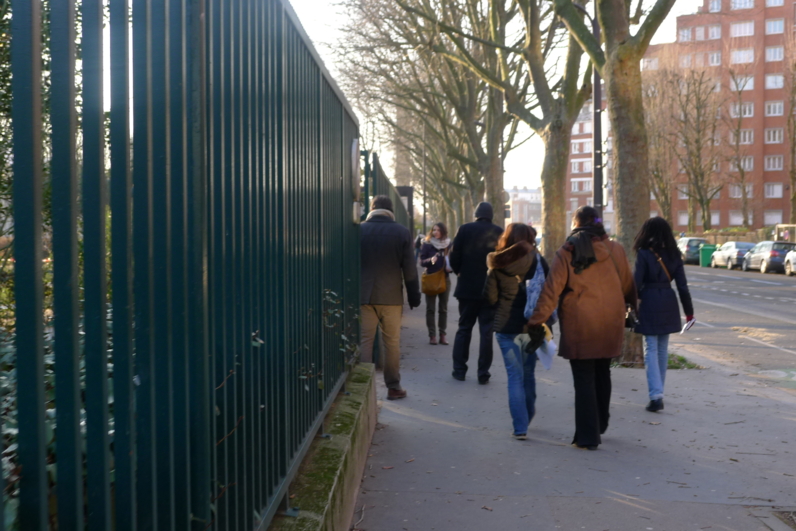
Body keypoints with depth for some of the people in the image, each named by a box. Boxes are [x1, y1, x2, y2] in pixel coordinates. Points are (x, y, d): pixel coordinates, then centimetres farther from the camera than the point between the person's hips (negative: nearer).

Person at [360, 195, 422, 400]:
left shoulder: (359, 230, 1)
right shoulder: (402, 232, -2)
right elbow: (409, 268, -1)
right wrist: (414, 296, 6)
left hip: (364, 296, 1)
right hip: (391, 296, 0)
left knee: (364, 341, 5)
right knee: (392, 343, 7)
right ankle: (393, 387, 13)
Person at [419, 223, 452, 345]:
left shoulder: (449, 245, 1)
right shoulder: (427, 244, -2)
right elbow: (422, 262, -4)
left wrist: (450, 267, -12)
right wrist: (430, 260, -24)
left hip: (444, 279, 1)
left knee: (443, 308, 6)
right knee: (430, 308, 2)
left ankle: (442, 334, 12)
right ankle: (432, 334, 5)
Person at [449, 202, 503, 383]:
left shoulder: (465, 229, -4)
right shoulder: (498, 232, -4)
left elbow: (454, 256, -5)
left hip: (467, 287, 1)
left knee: (464, 329, 12)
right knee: (486, 331, 5)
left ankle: (459, 370, 12)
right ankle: (483, 373, 5)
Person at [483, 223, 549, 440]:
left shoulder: (497, 264, -4)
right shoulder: (537, 261, -5)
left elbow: (489, 297, -1)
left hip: (506, 327, -1)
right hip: (532, 326, 1)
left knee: (515, 376, 5)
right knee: (528, 374, 17)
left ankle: (520, 427, 1)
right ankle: (527, 419, 31)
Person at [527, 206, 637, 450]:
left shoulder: (565, 254, -7)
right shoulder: (615, 250, 1)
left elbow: (551, 291, -11)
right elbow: (628, 286, 10)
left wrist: (536, 321, -7)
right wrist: (631, 308, 27)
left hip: (579, 327, -3)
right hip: (610, 325, 3)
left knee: (584, 380, 3)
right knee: (602, 374, 20)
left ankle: (587, 436, 3)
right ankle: (599, 426, 33)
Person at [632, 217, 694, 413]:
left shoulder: (644, 254, -10)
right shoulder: (674, 255, 3)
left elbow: (636, 283, -13)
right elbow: (682, 285, 3)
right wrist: (689, 311, 10)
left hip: (649, 303, -5)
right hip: (668, 304, 5)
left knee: (651, 349, -2)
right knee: (663, 349, 16)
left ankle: (656, 395, -13)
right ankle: (658, 393, 26)